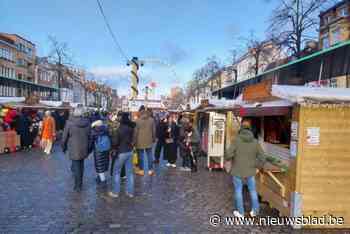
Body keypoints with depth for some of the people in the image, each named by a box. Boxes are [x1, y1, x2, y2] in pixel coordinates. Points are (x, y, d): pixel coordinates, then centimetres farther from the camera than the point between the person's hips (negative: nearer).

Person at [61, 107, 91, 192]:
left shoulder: (69, 123, -12)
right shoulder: (87, 123, -3)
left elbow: (65, 137, -6)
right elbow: (89, 136, 3)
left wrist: (64, 147, 10)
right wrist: (88, 148, 14)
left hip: (74, 149, -4)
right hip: (84, 148, 4)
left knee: (76, 167, 5)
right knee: (81, 166, 19)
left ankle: (78, 186, 11)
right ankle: (80, 183, 33)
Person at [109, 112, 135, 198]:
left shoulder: (120, 129, -18)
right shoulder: (131, 128, -1)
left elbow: (116, 142, -11)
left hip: (121, 152, -5)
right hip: (129, 151, 6)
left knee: (117, 172, 9)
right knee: (129, 172, 10)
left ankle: (115, 192, 16)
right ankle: (130, 192, 18)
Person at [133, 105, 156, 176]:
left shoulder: (138, 121, -11)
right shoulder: (151, 120, 1)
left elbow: (135, 132, -7)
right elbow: (154, 130, 7)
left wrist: (134, 141, 1)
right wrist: (154, 139, 19)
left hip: (140, 142, -3)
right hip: (149, 141, 3)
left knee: (141, 156, 7)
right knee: (149, 155, 10)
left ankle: (142, 170, 16)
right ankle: (150, 170, 16)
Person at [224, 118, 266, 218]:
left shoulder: (237, 140, -16)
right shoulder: (255, 142, -7)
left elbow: (228, 154, -21)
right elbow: (262, 158, -5)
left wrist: (227, 158, 2)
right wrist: (255, 166, 10)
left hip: (237, 171, -2)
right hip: (250, 171, 3)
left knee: (238, 190, 13)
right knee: (253, 190, 21)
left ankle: (240, 212, 24)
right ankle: (255, 210, 30)